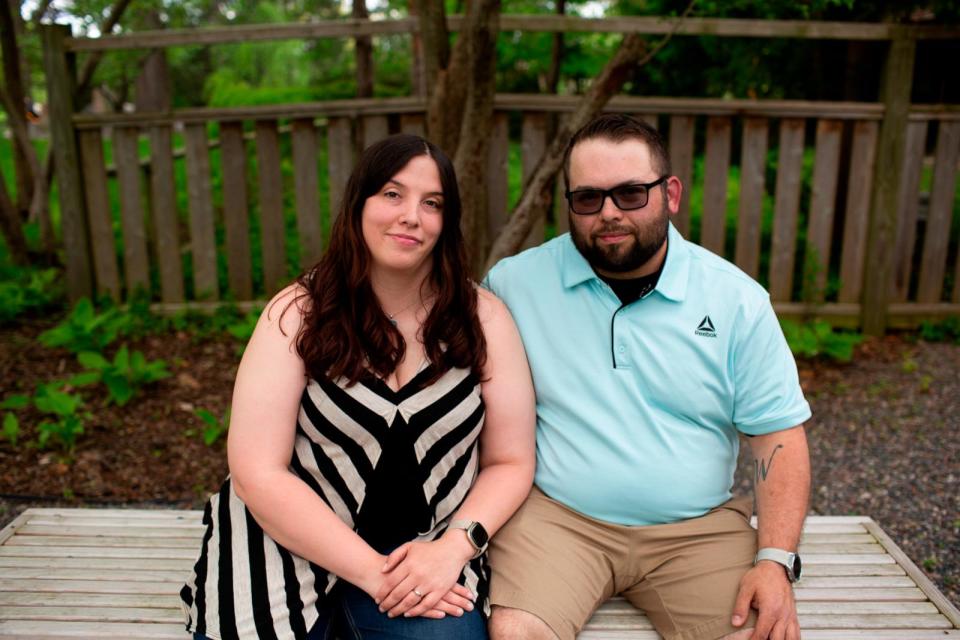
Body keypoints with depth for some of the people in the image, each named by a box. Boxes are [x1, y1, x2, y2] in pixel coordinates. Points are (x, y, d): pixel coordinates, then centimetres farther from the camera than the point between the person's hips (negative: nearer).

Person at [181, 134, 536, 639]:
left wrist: (453, 548, -17)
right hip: (296, 538, -1)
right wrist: (373, 573, -17)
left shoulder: (483, 318, -3)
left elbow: (510, 463, 1)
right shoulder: (298, 314, -7)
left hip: (423, 548, 1)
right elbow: (258, 471, -11)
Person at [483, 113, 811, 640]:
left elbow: (779, 433, 1)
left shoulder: (736, 299, 0)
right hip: (557, 516, -1)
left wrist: (776, 561, -9)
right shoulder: (515, 282, -2)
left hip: (699, 526, 2)